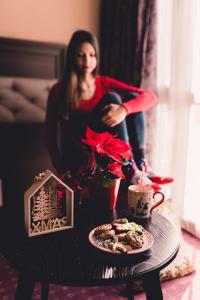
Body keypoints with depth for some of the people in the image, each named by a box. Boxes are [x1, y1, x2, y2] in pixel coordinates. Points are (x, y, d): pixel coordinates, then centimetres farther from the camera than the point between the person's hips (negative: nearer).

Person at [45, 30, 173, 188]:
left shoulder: (105, 84, 4)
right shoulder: (59, 90, -4)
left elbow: (151, 97, -7)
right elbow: (51, 136, -3)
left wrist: (124, 109, -28)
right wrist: (61, 170, -15)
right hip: (78, 157, -3)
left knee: (132, 97, -14)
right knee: (111, 98, -23)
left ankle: (139, 162, -21)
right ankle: (128, 167, -30)